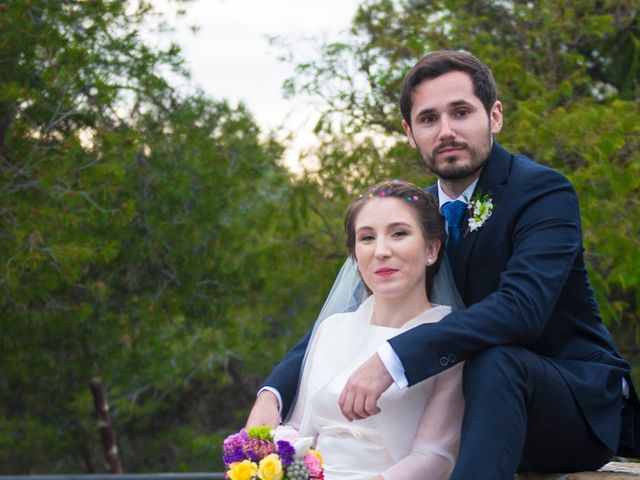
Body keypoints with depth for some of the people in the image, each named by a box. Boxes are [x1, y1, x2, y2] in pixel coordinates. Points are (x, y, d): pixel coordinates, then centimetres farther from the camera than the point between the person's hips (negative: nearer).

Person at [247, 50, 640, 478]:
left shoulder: (544, 191, -15)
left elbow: (521, 306, -32)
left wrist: (393, 359, -41)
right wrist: (272, 394, -18)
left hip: (581, 407, -6)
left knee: (494, 361, -36)